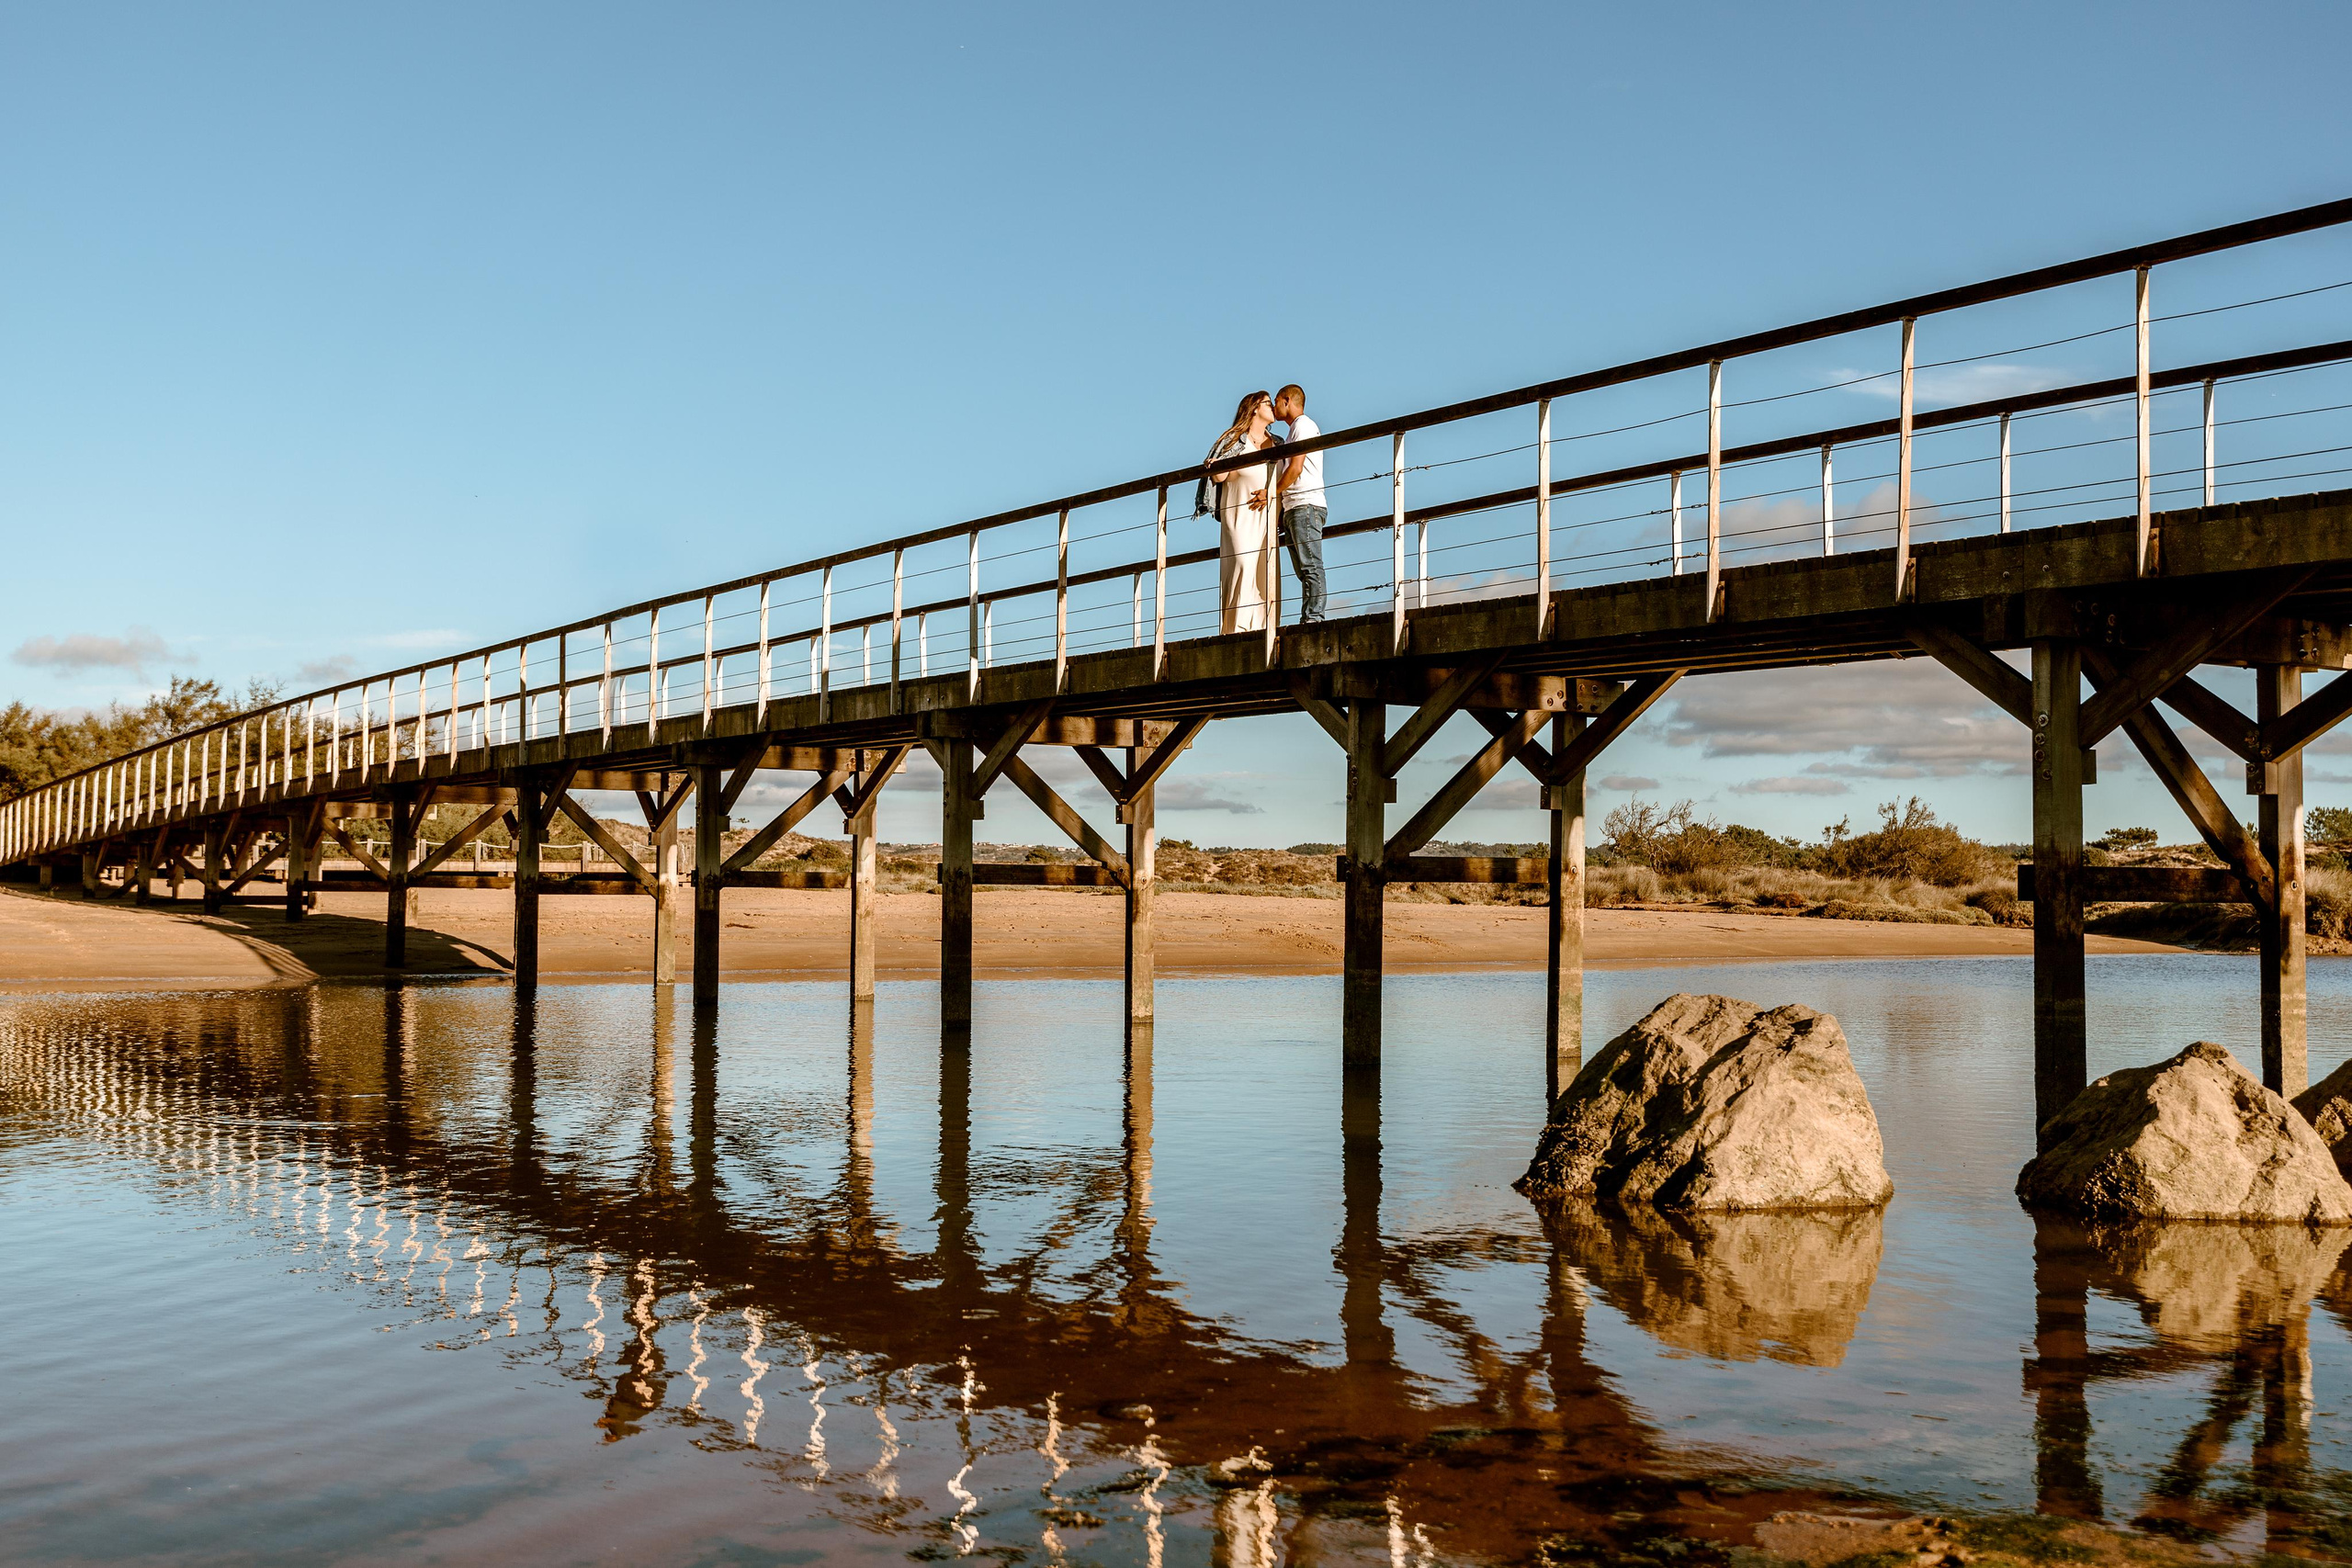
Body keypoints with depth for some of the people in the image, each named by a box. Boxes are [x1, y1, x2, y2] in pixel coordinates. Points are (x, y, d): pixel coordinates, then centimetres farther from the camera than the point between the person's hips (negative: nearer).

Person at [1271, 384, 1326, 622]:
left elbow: (1296, 468, -10)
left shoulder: (1303, 425, -1)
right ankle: (1306, 621, -2)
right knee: (1304, 570, 2)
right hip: (1291, 509, 10)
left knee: (1311, 566, -15)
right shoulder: (1293, 433, 28)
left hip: (1306, 505, -10)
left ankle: (1313, 618, -21)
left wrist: (1272, 493, -3)